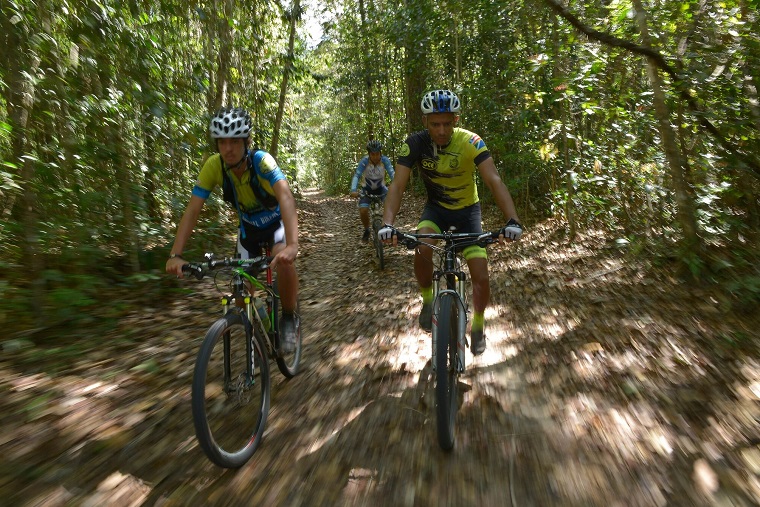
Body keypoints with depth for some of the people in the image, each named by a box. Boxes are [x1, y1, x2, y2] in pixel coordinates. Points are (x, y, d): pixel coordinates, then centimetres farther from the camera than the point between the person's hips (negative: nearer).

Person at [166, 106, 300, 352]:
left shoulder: (261, 160, -33)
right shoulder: (213, 166, -23)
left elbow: (285, 196, -48)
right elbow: (192, 210, -24)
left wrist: (292, 244, -63)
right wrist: (176, 255, -35)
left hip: (276, 222, -3)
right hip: (248, 226, 4)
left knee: (284, 262, -32)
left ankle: (289, 318, -8)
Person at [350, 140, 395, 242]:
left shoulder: (385, 160, -22)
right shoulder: (364, 161, -24)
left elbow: (392, 173, -32)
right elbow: (356, 176, -30)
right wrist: (353, 190, -47)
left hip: (380, 188, 1)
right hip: (368, 189, -1)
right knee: (363, 210, -21)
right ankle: (366, 230, 8)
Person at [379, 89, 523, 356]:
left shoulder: (470, 142, -23)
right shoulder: (415, 143, -19)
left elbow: (494, 181, -31)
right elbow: (398, 185, -25)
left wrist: (512, 221, -45)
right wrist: (387, 223, -41)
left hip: (467, 210, 0)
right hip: (435, 208, 1)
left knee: (481, 277, -8)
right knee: (423, 249, -33)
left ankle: (477, 326, 21)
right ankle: (428, 301, -4)